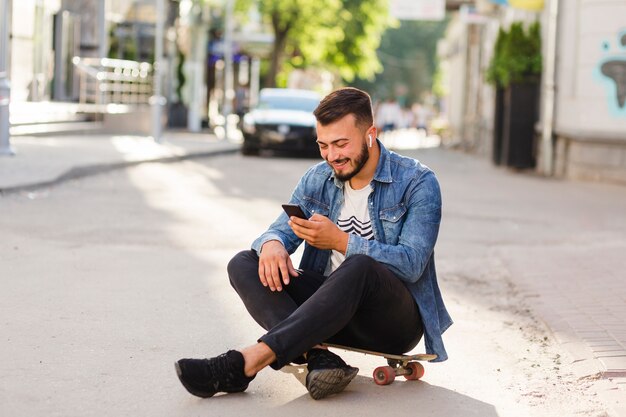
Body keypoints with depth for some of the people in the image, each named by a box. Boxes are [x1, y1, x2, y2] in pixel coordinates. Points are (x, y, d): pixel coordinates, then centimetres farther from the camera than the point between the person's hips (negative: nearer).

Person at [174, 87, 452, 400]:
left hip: (396, 321, -6)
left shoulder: (418, 183, -8)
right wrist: (272, 244, -21)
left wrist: (340, 241, -25)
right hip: (332, 310, 6)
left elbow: (412, 263, -17)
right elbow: (280, 230, 5)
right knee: (243, 264, -13)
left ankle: (246, 363, -46)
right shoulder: (318, 179, 9)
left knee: (359, 267, -39)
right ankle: (316, 354, -37)